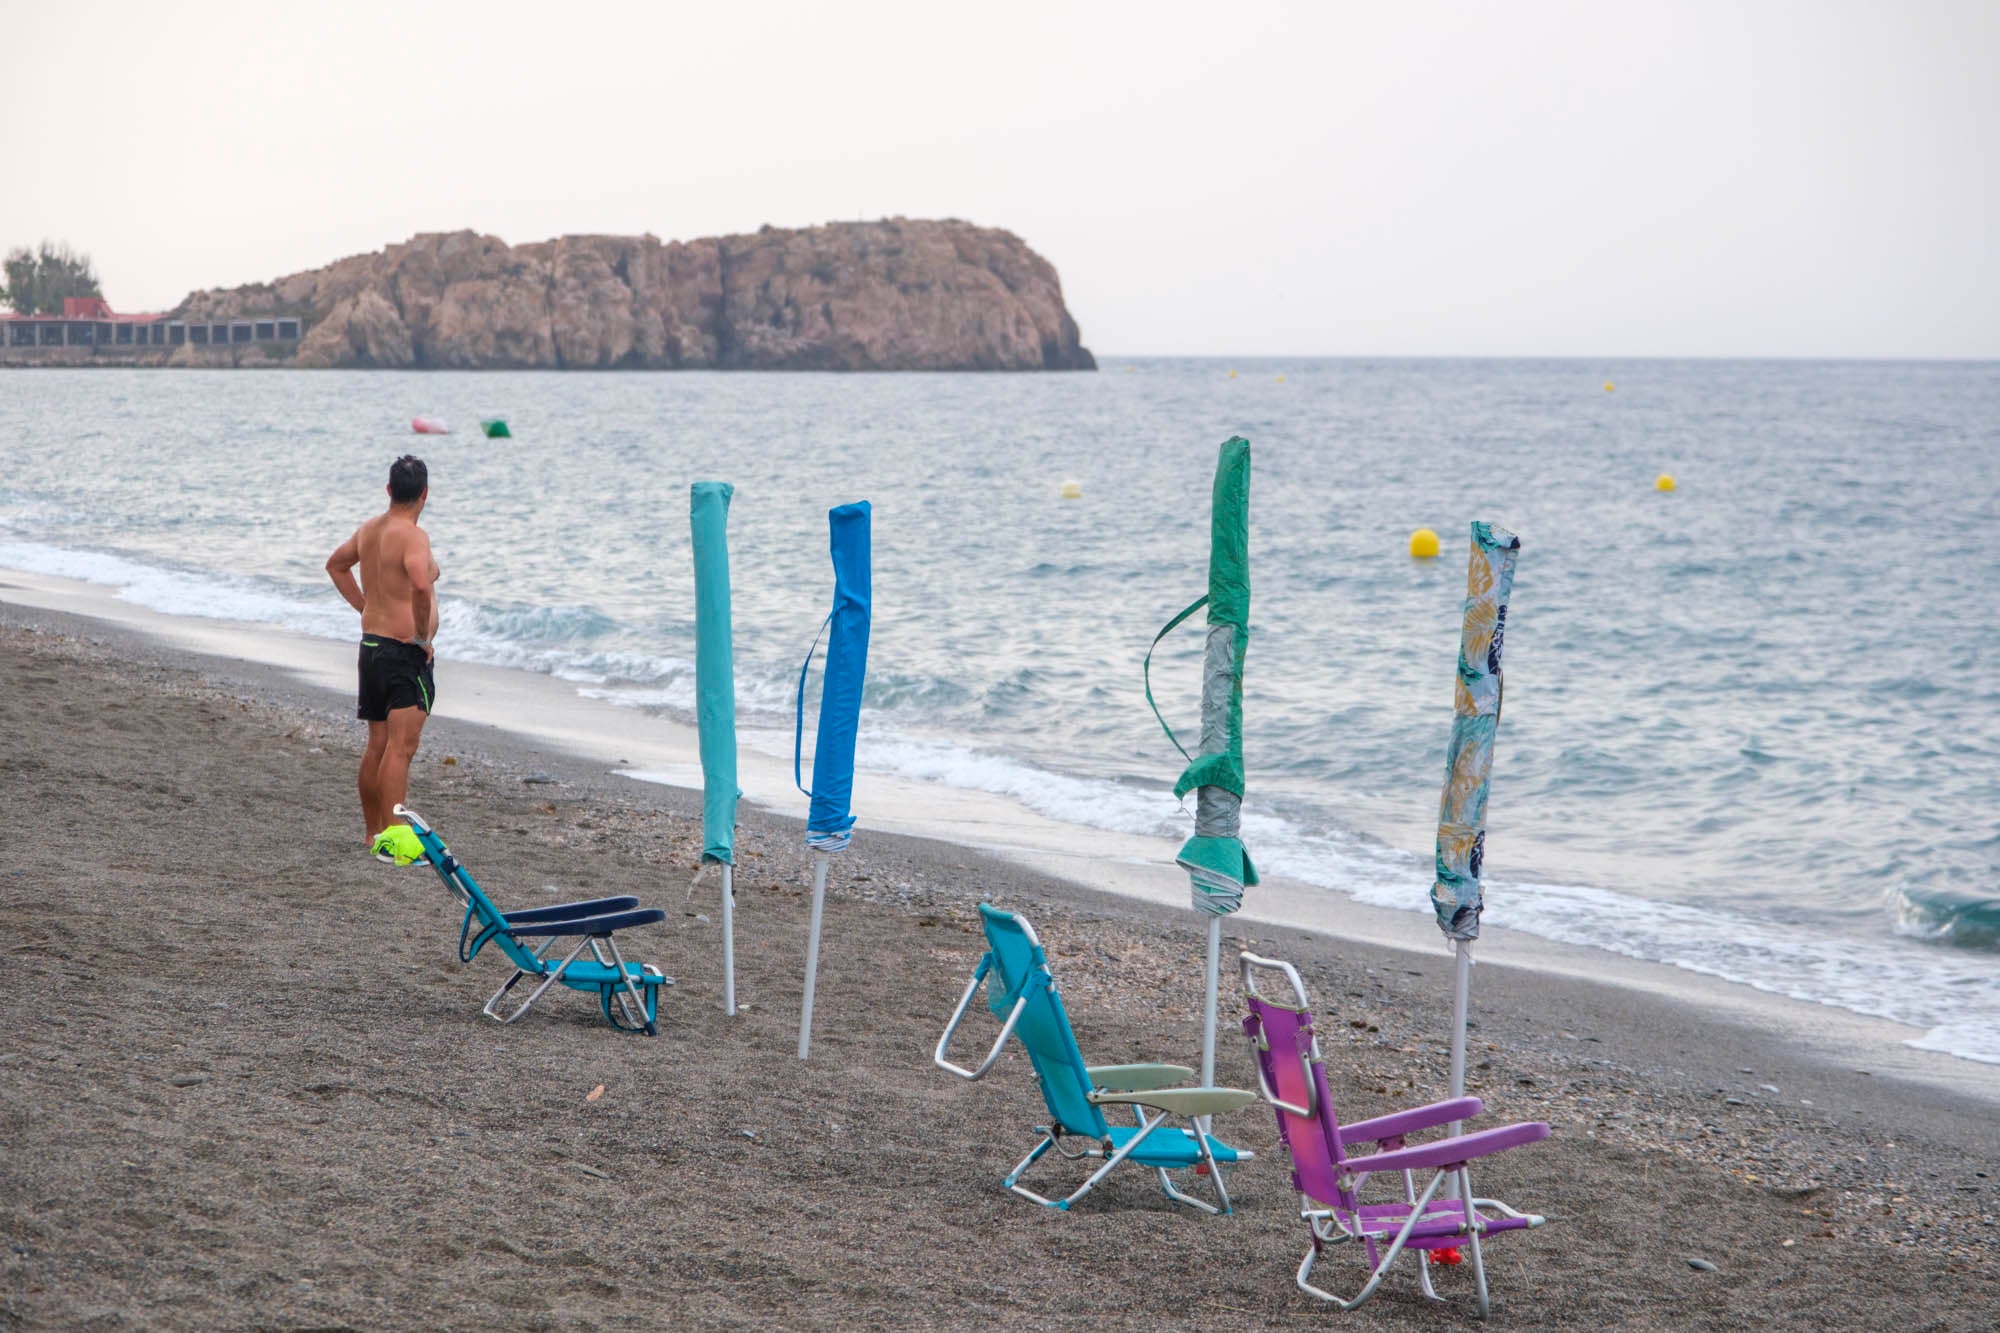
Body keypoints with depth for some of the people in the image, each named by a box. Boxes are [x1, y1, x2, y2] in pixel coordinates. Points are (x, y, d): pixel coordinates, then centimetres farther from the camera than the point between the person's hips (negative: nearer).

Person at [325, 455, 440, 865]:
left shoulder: (369, 529, 10)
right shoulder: (411, 535, -16)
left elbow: (336, 563, 29)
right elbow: (421, 586, -34)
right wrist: (423, 634, -20)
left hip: (371, 644, 9)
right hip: (406, 652, -9)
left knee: (376, 746, 16)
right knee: (400, 746, -11)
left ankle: (373, 831, 24)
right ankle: (393, 838, -16)